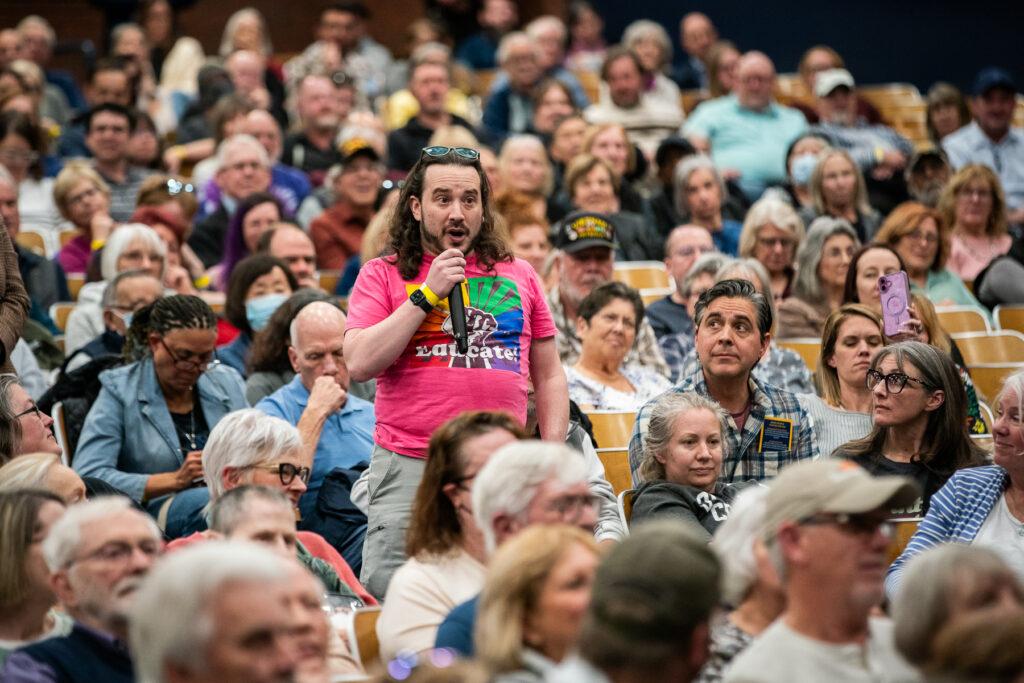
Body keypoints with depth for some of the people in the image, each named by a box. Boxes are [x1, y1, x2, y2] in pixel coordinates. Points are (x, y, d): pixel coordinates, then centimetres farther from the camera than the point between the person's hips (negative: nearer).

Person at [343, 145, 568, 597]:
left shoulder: (518, 276, 16)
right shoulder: (382, 275, 8)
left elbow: (548, 376, 18)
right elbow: (360, 364, -6)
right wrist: (427, 295, -7)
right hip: (408, 470, -2)